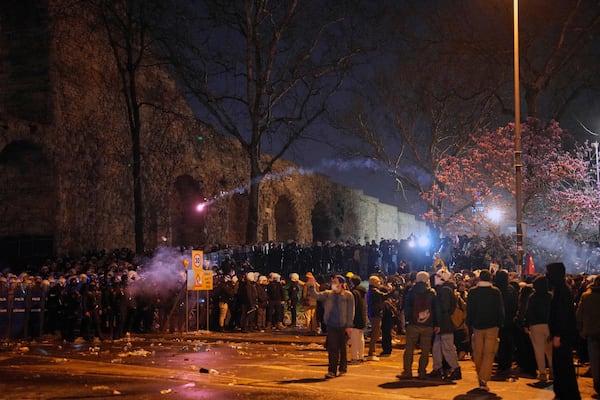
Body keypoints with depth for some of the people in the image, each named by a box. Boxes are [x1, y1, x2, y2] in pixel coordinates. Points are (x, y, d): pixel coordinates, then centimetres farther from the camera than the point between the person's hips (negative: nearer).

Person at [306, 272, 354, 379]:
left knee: (343, 348, 9)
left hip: (343, 326, -2)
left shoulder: (348, 295, -4)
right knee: (332, 348, -1)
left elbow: (350, 312, -4)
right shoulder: (328, 294, 6)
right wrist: (311, 286, -19)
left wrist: (349, 326, -8)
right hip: (331, 326, 2)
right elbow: (316, 295, -3)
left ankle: (343, 369, 24)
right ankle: (332, 370, -1)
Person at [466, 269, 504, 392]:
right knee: (489, 354, -2)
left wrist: (470, 325, 11)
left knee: (478, 354, 13)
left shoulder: (472, 292, -2)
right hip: (492, 327, -1)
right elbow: (500, 310, -1)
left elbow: (469, 310, 3)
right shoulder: (496, 292, -5)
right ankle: (484, 380, -13)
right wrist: (499, 324, 9)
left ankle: (480, 378, 22)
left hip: (477, 327, 1)